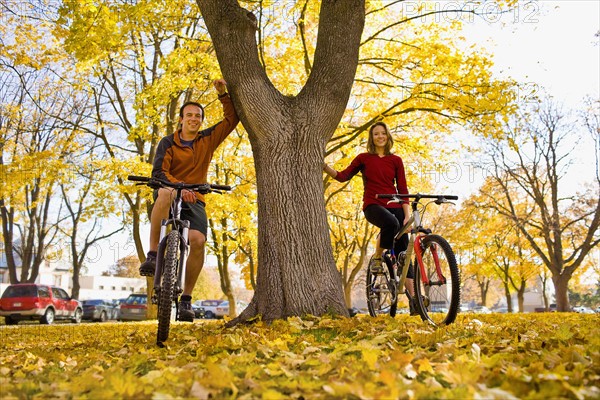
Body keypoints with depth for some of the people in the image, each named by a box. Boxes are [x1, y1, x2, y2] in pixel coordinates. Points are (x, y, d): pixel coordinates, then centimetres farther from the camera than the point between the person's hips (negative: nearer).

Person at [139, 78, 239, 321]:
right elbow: (159, 171, -13)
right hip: (169, 197, -2)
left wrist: (223, 94, -3)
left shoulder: (208, 139, 10)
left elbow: (232, 119, 9)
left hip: (194, 202, 2)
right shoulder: (168, 143, 2)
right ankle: (153, 255, -33)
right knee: (166, 192, -40)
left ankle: (186, 299, -12)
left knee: (198, 240, -26)